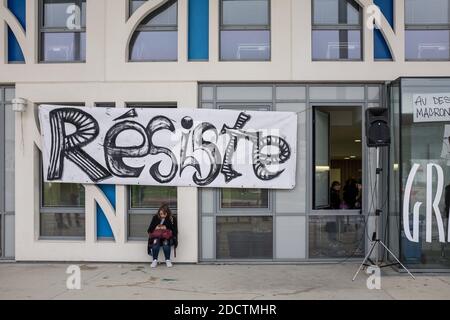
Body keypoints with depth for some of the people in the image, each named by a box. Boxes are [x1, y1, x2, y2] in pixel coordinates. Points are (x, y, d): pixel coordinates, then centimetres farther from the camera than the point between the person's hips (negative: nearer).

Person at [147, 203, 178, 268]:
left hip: (168, 237, -1)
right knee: (155, 242, -33)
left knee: (166, 242, -35)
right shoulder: (155, 218, 4)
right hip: (156, 237, 1)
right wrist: (155, 228, -15)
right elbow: (149, 230, 6)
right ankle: (154, 260, -22)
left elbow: (175, 231, -5)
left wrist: (166, 228, -18)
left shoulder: (172, 219, -1)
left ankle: (168, 260, -19)